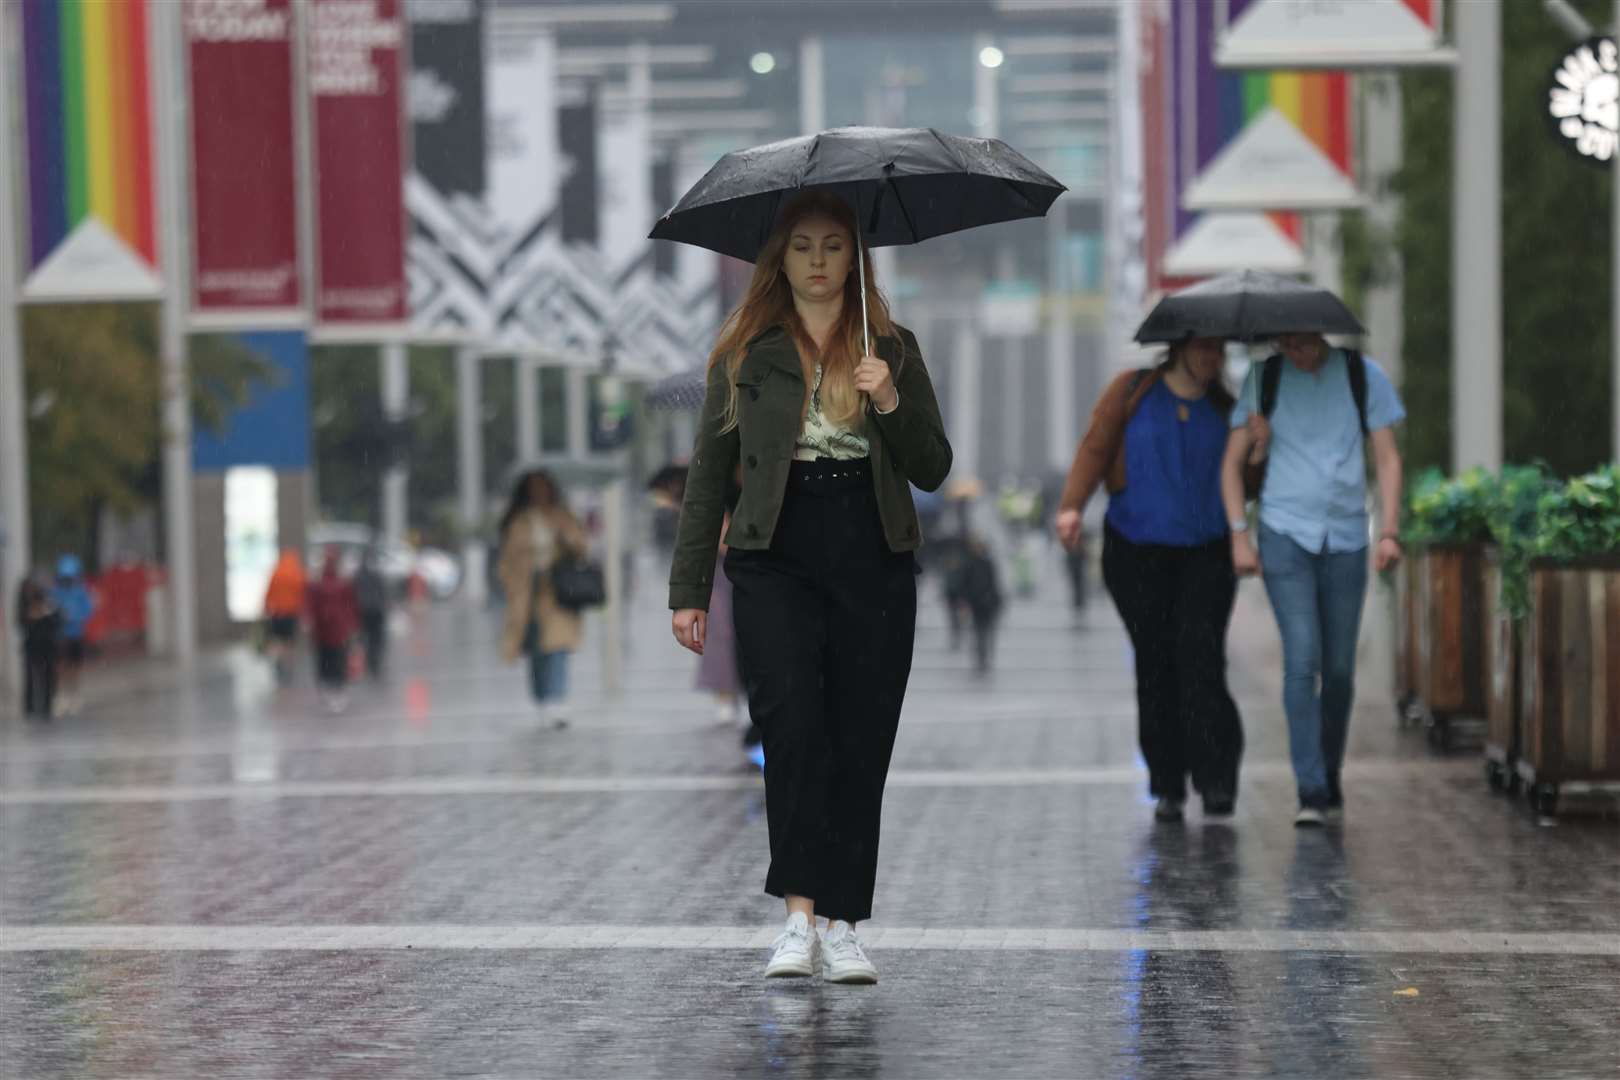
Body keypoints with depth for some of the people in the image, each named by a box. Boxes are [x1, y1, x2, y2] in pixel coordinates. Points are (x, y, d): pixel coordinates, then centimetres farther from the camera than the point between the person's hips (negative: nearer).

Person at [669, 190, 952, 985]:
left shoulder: (892, 348, 10)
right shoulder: (747, 351, 7)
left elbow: (933, 472, 7)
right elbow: (710, 469, 8)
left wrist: (891, 404, -11)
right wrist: (689, 587, 4)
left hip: (873, 561, 2)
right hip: (776, 560, -2)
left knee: (860, 742, 1)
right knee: (792, 723, -18)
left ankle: (842, 926, 8)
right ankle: (799, 915, -17)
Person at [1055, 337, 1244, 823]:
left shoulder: (1223, 408, 11)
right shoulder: (1132, 391, 5)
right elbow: (1095, 449, 0)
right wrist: (1071, 506, -13)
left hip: (1206, 554, 1)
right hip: (1137, 554, -1)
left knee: (1200, 654, -16)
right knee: (1155, 664, -2)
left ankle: (1216, 779, -19)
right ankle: (1168, 786, 6)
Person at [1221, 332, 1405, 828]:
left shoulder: (1365, 377, 3)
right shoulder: (1264, 378, 2)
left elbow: (1387, 459, 2)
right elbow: (1233, 462, 6)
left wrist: (1389, 532, -9)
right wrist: (1240, 536, -4)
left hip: (1346, 540, 1)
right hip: (1284, 535, -1)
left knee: (1339, 669, 5)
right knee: (1302, 660, -13)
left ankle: (1330, 784, 20)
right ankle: (1311, 792, -15)